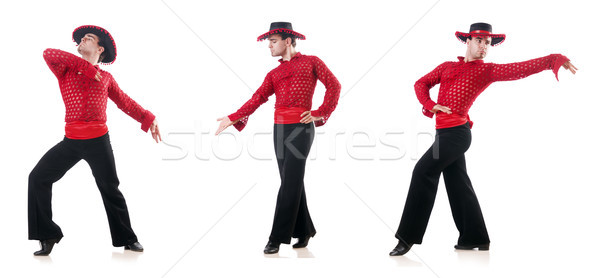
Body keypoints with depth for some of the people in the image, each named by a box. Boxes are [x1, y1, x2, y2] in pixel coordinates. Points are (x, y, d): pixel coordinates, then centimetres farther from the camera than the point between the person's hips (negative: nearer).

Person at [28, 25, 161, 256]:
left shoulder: (105, 78, 11)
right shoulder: (65, 69, 7)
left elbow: (125, 102, 19)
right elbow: (48, 54, -13)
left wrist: (148, 119, 17)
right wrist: (86, 67, -14)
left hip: (98, 141, -1)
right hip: (71, 141, 1)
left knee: (110, 189, 4)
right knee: (38, 177, -5)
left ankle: (127, 239, 18)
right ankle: (48, 236, 7)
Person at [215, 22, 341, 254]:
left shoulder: (311, 62, 7)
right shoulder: (274, 74, 17)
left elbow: (333, 85, 1)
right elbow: (258, 98, 5)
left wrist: (320, 113, -8)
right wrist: (233, 118, -7)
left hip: (301, 128, -5)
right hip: (279, 128, 5)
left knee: (290, 183, -7)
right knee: (293, 183, 8)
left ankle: (277, 237, -4)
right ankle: (304, 231, 22)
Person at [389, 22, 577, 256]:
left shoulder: (487, 71, 3)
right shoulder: (447, 67, 17)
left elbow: (521, 68, -8)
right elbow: (421, 83, 14)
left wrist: (554, 59, -20)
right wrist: (430, 105, -4)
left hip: (456, 132, -6)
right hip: (444, 132, 6)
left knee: (423, 172, -10)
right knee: (457, 184, 10)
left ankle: (408, 237, -4)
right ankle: (475, 239, 21)